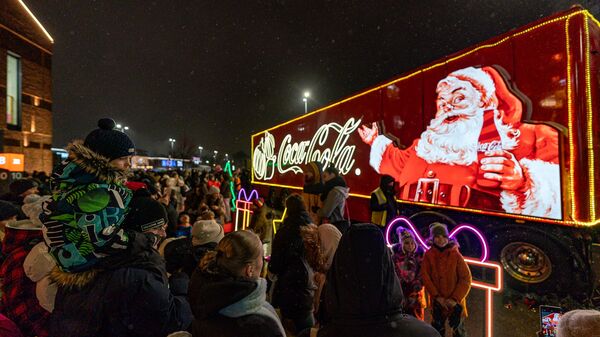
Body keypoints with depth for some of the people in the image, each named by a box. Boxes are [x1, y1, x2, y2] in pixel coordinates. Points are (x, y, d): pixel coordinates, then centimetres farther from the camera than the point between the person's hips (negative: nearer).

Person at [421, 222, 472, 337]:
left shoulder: (456, 255, -9)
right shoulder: (428, 255, -7)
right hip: (437, 301, 1)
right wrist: (437, 296, -13)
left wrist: (455, 298, -13)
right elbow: (425, 277, -6)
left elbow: (466, 278, -9)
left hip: (455, 301, 0)